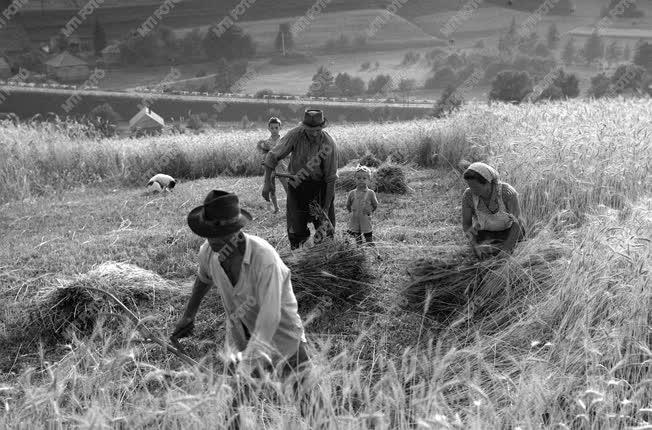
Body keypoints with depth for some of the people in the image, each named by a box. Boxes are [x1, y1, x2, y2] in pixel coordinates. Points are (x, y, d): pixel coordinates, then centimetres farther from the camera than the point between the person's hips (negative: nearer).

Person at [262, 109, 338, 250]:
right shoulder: (295, 135, -16)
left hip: (319, 187, -1)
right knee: (296, 231, -1)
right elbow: (273, 156, -6)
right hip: (297, 185, 1)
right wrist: (267, 182, -12)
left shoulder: (329, 145, -17)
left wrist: (326, 208, -13)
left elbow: (331, 178, -13)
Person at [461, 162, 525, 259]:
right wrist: (475, 246, -25)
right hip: (486, 234, 2)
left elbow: (517, 223, -23)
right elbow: (466, 224, -10)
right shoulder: (468, 195, -23)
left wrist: (505, 250, -30)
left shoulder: (508, 192, -30)